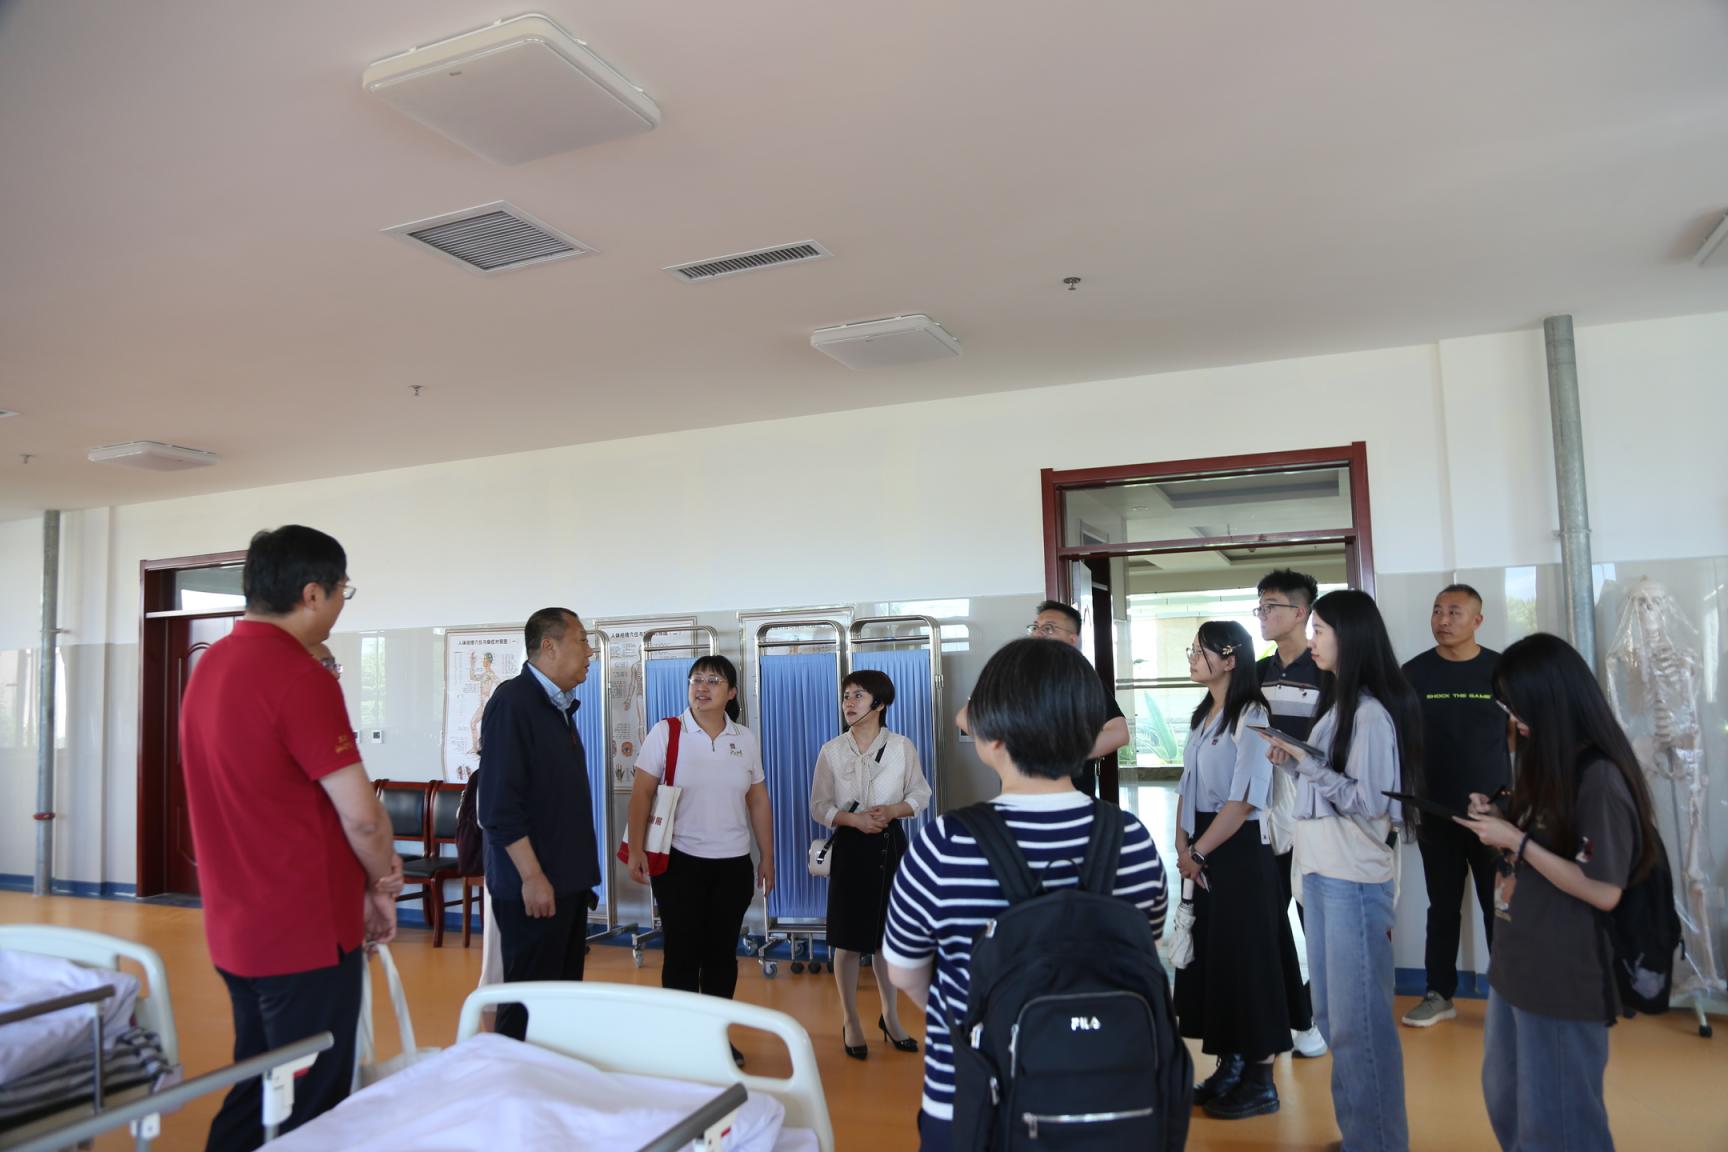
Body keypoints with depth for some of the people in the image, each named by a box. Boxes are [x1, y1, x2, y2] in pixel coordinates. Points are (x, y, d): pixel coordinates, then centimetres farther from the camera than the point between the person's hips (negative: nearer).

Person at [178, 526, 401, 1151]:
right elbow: (361, 815, -20)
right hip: (305, 935, -9)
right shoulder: (301, 676, -21)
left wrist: (364, 873, 9)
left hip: (236, 930, 9)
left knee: (253, 1098, 21)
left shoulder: (210, 665, 8)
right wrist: (383, 887, 0)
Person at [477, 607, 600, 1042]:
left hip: (569, 881, 9)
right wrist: (532, 876, -21)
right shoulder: (513, 701, -13)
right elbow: (499, 803, -19)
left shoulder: (560, 706, 13)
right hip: (534, 886, -9)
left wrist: (579, 873, 17)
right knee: (529, 1007, -1)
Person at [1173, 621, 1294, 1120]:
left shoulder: (1252, 715, -15)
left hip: (1241, 851, -8)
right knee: (1212, 956, 12)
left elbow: (1245, 799, -19)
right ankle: (1230, 1067, 25)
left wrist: (1198, 852, -14)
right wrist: (1183, 846, -1)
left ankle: (1260, 1081, 12)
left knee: (1247, 959, 0)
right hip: (1203, 852, 8)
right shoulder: (1202, 715, 12)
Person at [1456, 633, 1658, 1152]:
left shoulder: (1600, 777, -19)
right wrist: (1500, 821, 1)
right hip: (1516, 964, 9)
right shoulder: (1548, 765, 9)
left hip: (1563, 978, -9)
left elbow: (1604, 892, -21)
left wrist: (1516, 840, -19)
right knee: (1504, 1100, 21)